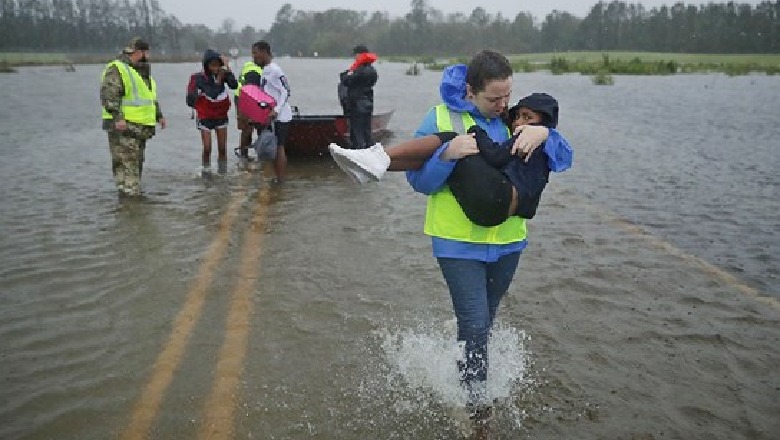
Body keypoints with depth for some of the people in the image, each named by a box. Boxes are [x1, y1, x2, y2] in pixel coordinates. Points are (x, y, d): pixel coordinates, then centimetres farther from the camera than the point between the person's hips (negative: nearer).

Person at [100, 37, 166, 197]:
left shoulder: (143, 71, 21)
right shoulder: (117, 69, -9)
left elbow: (151, 96, 30)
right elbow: (108, 95, -19)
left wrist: (158, 115, 24)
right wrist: (117, 117, -27)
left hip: (140, 128, 9)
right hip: (123, 126, -9)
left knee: (137, 162, 13)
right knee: (126, 163, -11)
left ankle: (134, 192, 20)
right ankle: (130, 194, -12)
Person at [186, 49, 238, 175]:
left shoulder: (222, 74, -8)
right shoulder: (199, 78, -15)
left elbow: (234, 85, -26)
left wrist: (227, 68, -28)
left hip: (221, 116, 2)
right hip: (205, 117, -2)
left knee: (222, 148, 4)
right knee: (207, 148, -4)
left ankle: (223, 172, 17)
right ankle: (206, 170, 14)